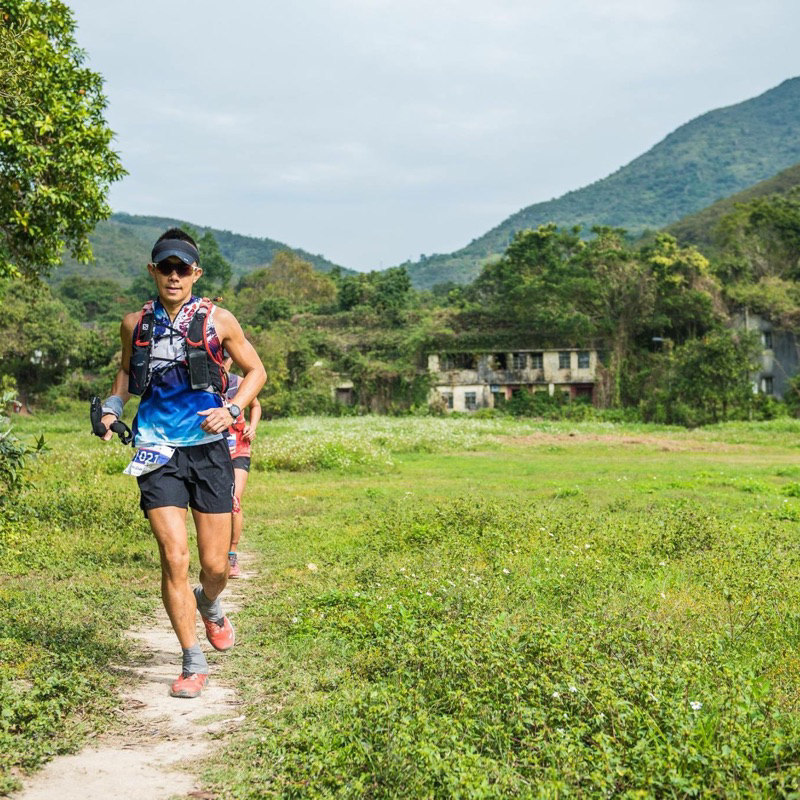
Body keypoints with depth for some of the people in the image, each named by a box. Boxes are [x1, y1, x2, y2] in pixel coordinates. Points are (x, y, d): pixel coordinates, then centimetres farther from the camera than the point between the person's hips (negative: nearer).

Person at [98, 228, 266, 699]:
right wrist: (112, 409, 7)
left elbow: (256, 370, 9)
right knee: (174, 559, -10)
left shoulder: (218, 321, 0)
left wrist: (232, 409, -7)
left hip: (209, 449, 0)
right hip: (158, 450, 1)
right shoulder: (136, 324, 6)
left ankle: (209, 606, 41)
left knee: (215, 566, 3)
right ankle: (194, 664, 4)